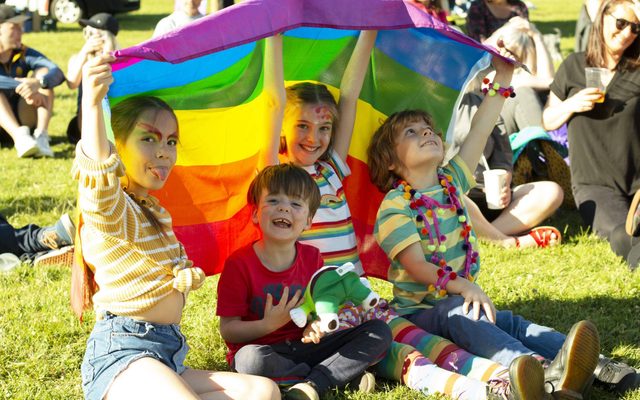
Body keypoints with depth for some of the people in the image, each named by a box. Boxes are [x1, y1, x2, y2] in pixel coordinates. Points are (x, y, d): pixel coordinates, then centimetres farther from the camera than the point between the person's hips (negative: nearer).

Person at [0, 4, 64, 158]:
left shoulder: (25, 54, -1)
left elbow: (57, 73, -20)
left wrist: (37, 83, -41)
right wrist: (23, 88, -41)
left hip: (22, 121, 2)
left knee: (43, 72, -15)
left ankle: (41, 136, -32)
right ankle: (19, 137, -47)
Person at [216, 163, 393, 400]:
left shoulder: (312, 258, 5)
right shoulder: (239, 264, -10)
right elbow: (228, 330, -9)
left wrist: (315, 326, -12)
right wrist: (268, 325, -25)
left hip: (304, 346, 5)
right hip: (264, 349, -4)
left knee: (379, 332, -7)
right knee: (251, 359, -41)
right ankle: (343, 375, -20)